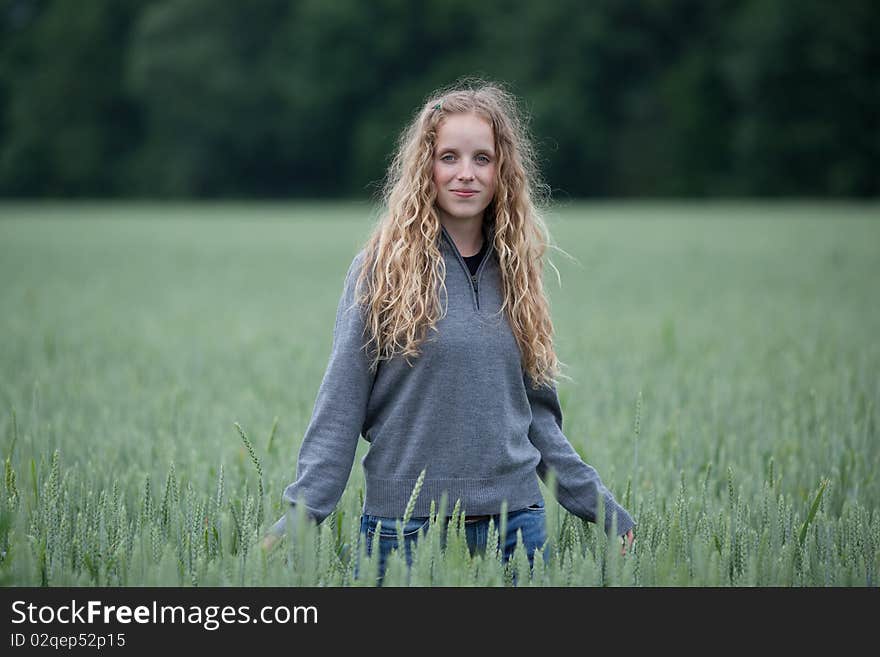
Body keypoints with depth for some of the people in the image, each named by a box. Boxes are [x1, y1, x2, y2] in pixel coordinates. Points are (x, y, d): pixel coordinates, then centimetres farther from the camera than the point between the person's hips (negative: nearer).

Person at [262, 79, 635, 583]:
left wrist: (608, 513, 12)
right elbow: (339, 409, -6)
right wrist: (296, 519, -14)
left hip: (516, 522, 4)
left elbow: (537, 414, 14)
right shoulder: (384, 268, -4)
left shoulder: (514, 273, 8)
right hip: (405, 525, -3)